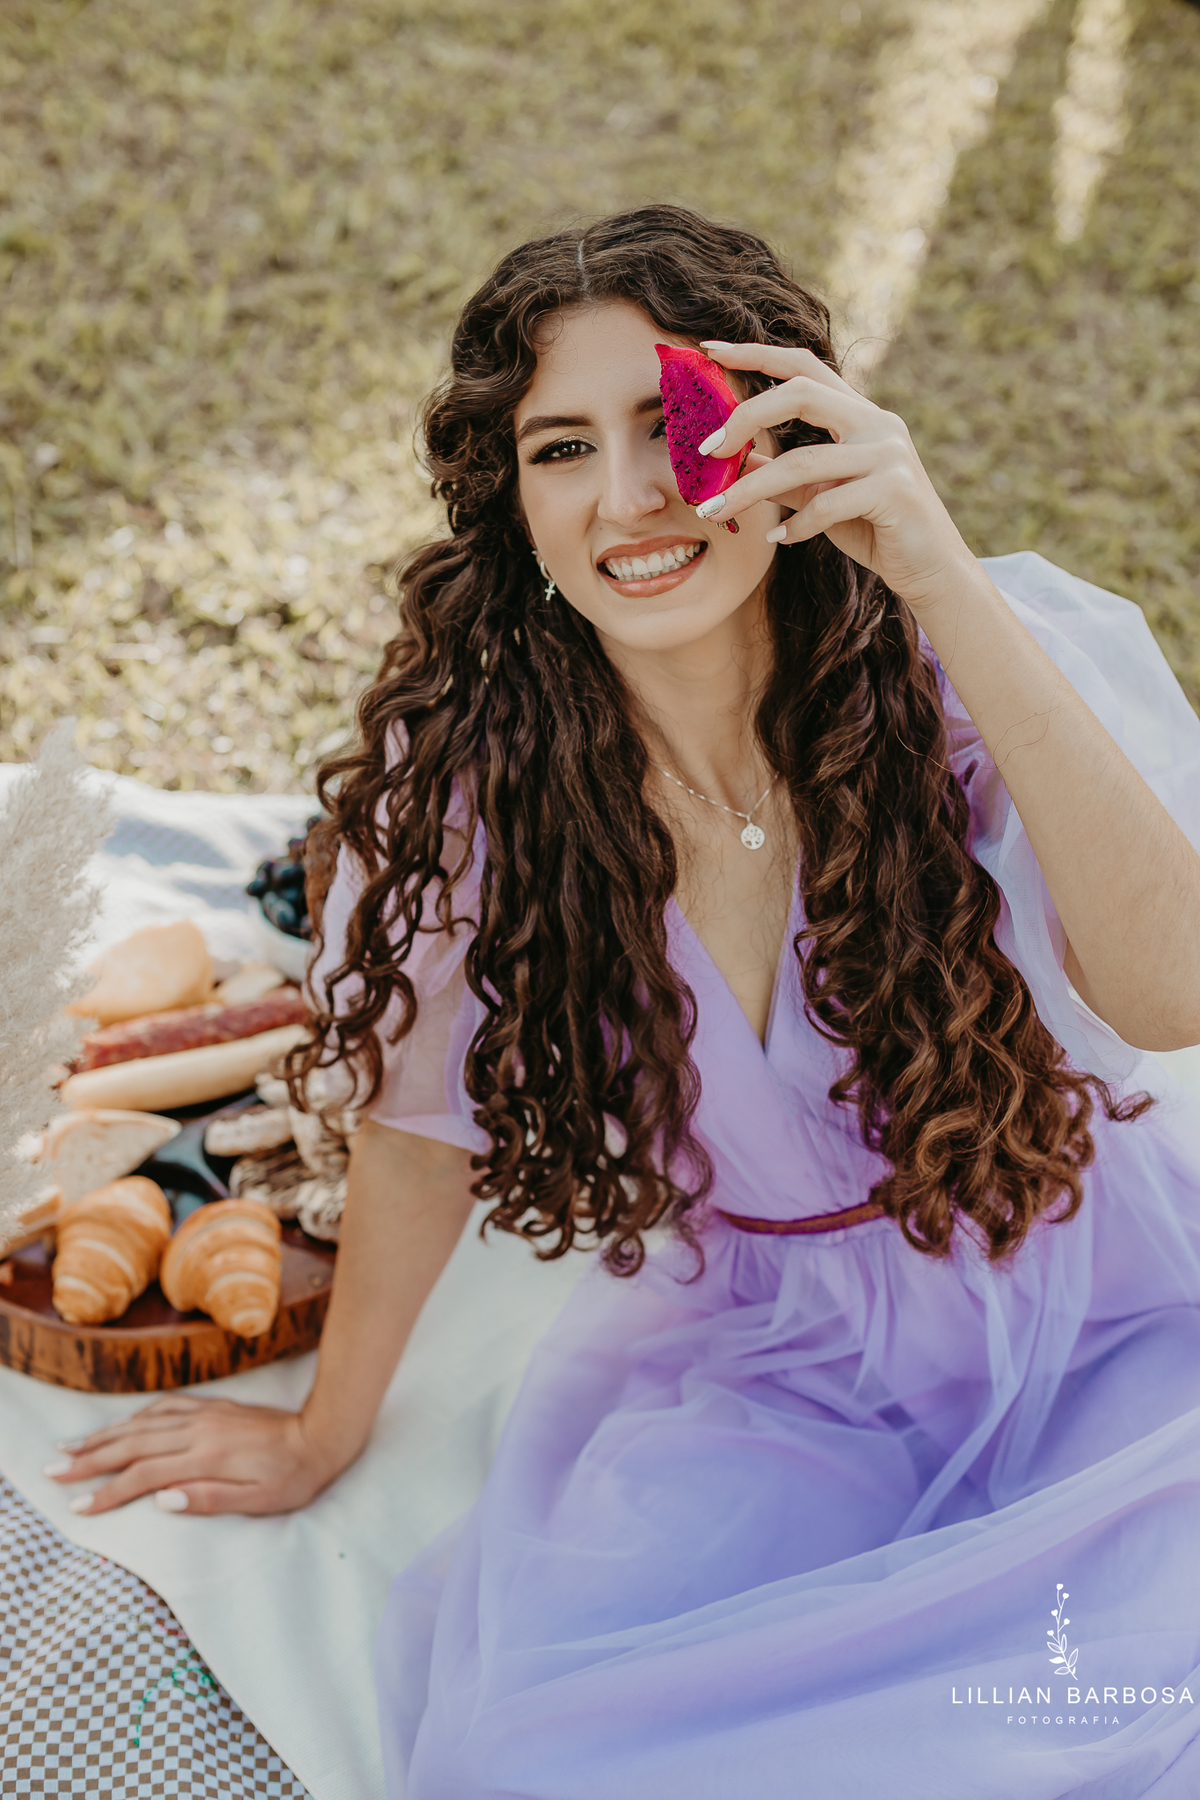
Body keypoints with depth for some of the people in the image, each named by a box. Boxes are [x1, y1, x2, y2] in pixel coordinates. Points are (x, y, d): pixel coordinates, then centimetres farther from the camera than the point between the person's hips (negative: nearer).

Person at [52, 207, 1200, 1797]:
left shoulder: (1012, 653, -17)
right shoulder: (465, 768, -13)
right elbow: (426, 1128, 1)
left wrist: (943, 582, -38)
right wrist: (326, 1433, 14)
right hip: (764, 1360, 2)